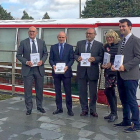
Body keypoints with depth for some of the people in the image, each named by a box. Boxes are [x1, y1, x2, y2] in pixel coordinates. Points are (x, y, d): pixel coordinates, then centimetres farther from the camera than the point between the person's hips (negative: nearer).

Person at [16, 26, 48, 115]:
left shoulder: (41, 42, 7)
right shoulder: (23, 43, 0)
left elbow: (45, 54, 11)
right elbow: (18, 55, 0)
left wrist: (42, 61, -9)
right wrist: (26, 62, -15)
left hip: (39, 69, 2)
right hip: (28, 69, -2)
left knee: (40, 89, 10)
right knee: (28, 90, 1)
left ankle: (39, 106, 26)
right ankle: (29, 108, 12)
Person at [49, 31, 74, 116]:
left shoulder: (69, 47, 5)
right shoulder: (53, 47, 9)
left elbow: (72, 59, 0)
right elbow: (51, 59, 6)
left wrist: (67, 66, -16)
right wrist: (53, 65, -13)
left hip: (66, 72, -2)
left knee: (68, 91, 0)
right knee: (58, 91, 8)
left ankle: (69, 109, 8)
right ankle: (59, 108, 18)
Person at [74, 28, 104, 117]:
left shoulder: (99, 45, 2)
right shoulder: (80, 43, 10)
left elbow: (101, 58, -2)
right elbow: (75, 54, 10)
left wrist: (94, 59, -20)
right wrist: (78, 58, -13)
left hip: (93, 71, -2)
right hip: (82, 71, 2)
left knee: (93, 92, 6)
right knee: (82, 91, 8)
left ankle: (93, 110, 19)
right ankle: (84, 109, 20)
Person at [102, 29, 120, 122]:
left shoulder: (119, 45, -7)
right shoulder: (106, 46, 12)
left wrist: (111, 64, -17)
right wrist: (103, 64, -1)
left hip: (115, 71, -6)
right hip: (108, 71, 6)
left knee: (108, 91, -8)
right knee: (111, 92, 10)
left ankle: (114, 114, 5)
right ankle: (113, 113, 22)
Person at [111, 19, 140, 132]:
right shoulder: (122, 41, 18)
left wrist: (125, 67, -21)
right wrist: (114, 65, 3)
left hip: (130, 76, -8)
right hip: (121, 75, 8)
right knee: (124, 100, 15)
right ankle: (126, 121, 28)